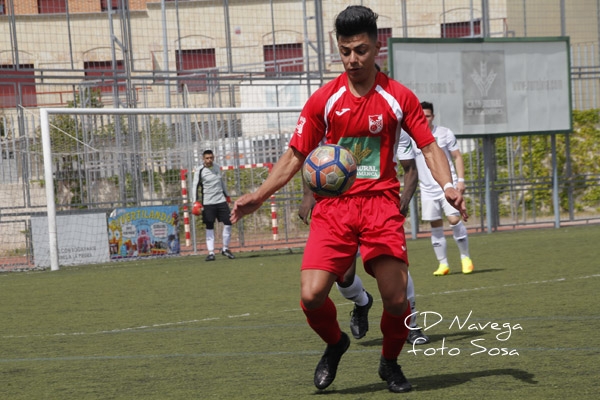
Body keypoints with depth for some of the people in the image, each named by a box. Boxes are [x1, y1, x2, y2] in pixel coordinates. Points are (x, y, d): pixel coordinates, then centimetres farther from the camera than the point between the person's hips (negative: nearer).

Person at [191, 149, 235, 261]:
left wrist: (227, 196, 25)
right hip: (207, 203, -4)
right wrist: (195, 202, -15)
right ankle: (211, 252, -1)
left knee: (228, 223, -1)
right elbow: (195, 186, -7)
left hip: (221, 201, 4)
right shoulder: (199, 170, -5)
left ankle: (225, 249, 12)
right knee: (209, 227, -3)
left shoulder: (217, 168, 10)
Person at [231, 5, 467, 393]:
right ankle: (335, 344, 20)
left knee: (396, 299, -10)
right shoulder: (323, 100, 3)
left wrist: (448, 185, -14)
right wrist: (259, 196, -1)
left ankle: (390, 363, 21)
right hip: (333, 205, 1)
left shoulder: (400, 98, 2)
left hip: (381, 203, -1)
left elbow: (430, 147, 5)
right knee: (312, 296, -14)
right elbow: (295, 156, 9)